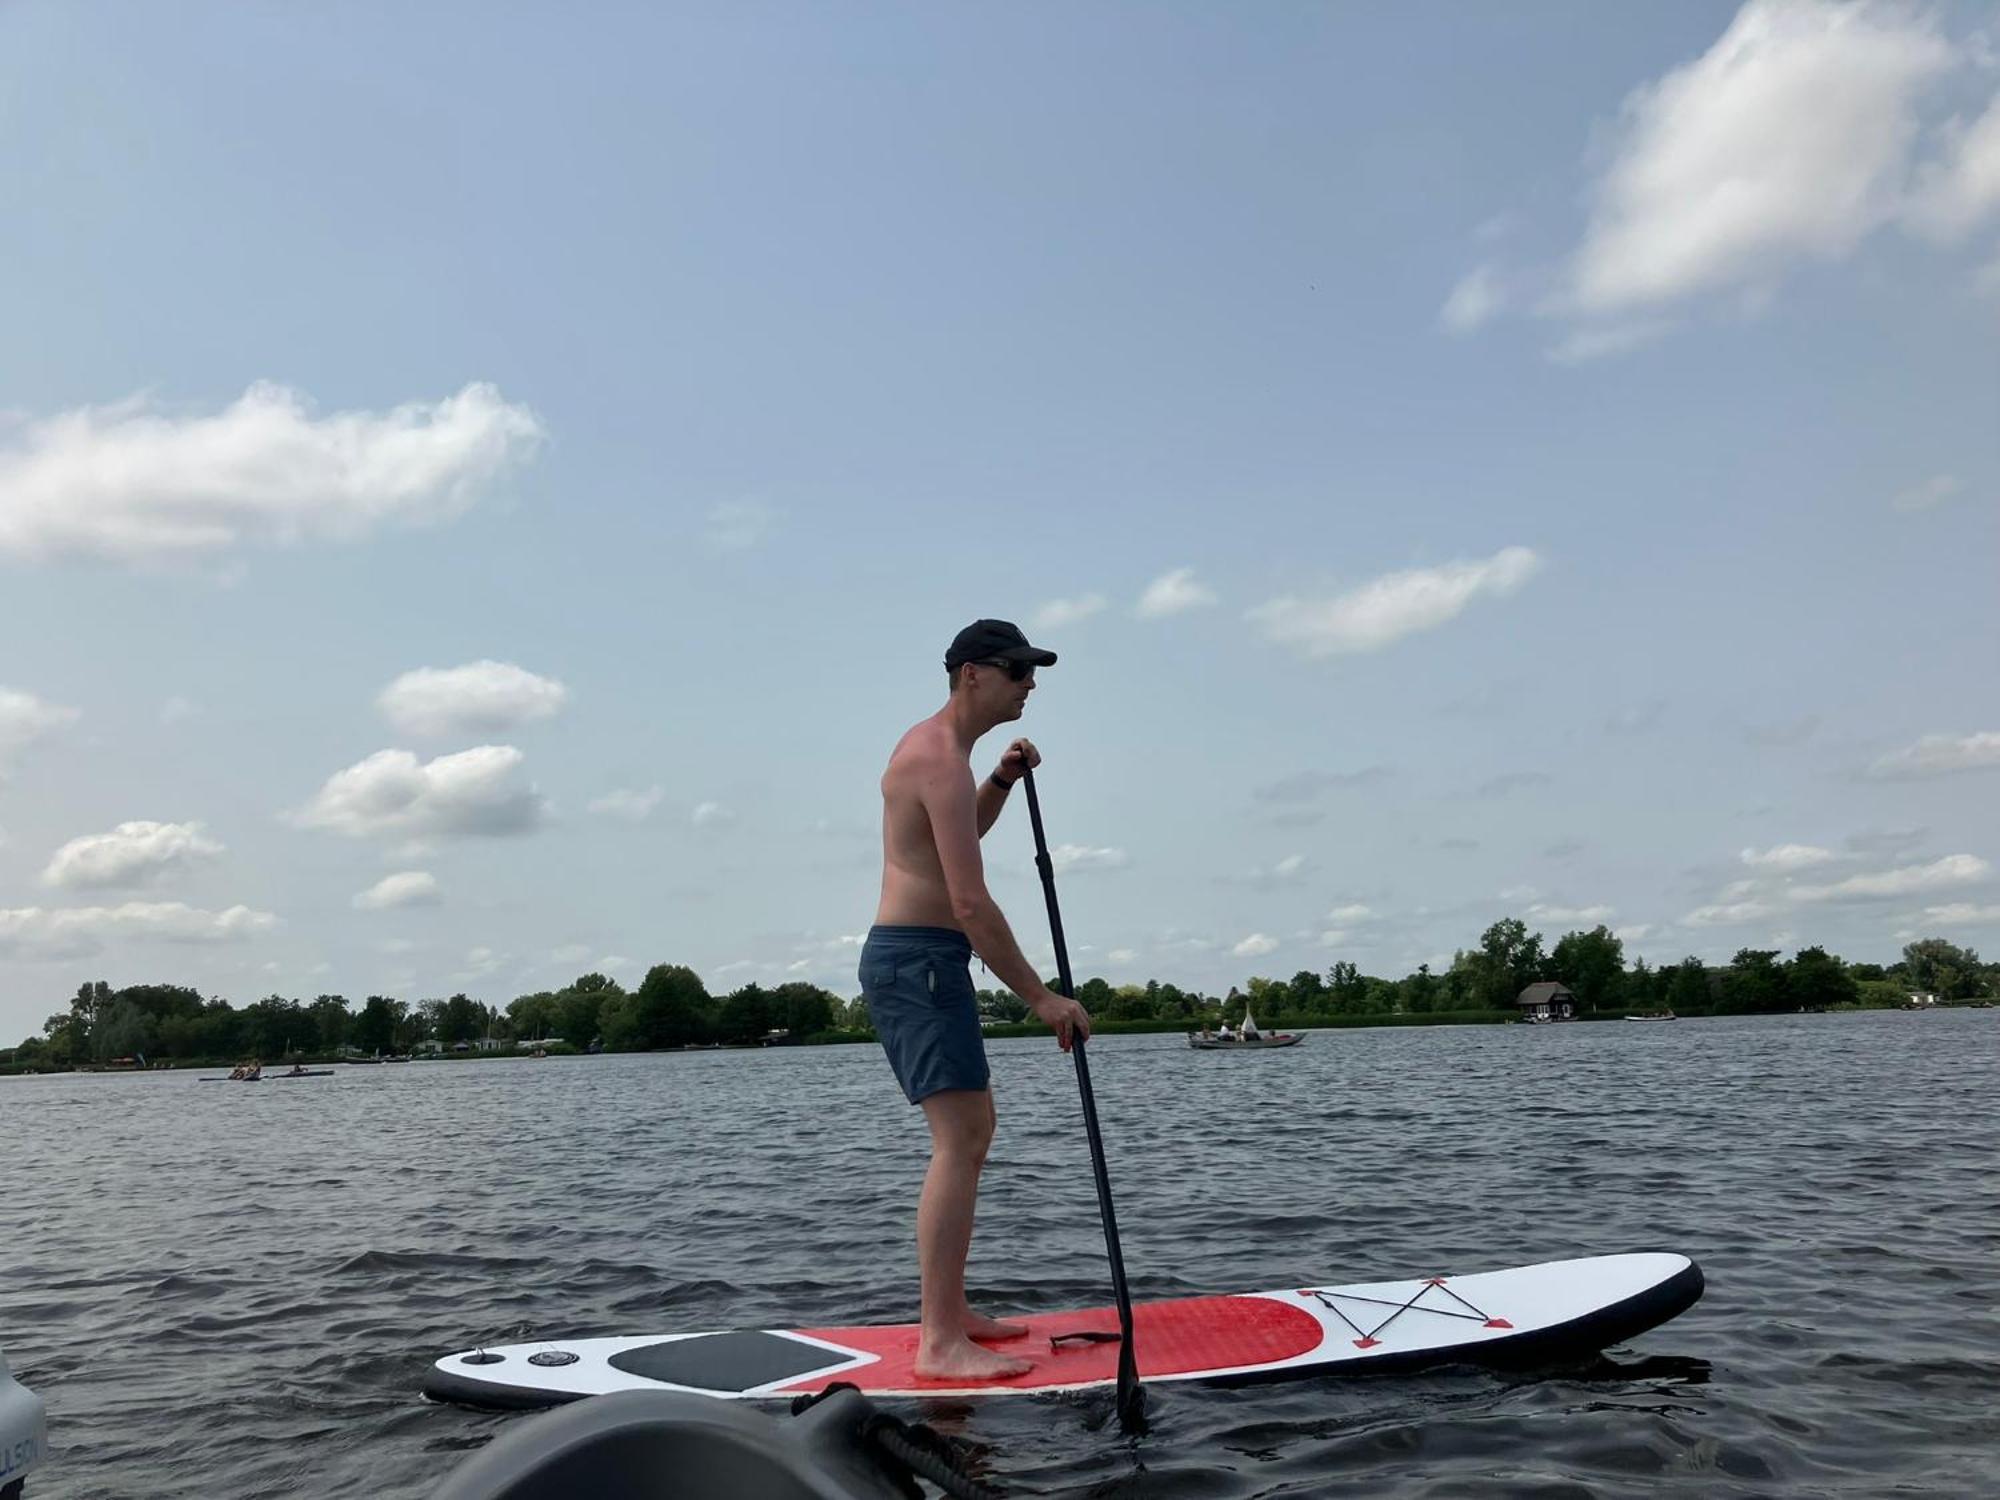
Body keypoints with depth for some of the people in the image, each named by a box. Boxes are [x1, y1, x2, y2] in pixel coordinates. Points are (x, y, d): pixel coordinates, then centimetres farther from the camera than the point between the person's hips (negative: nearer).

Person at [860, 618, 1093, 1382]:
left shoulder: (934, 745, 15)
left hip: (919, 960, 11)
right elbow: (971, 903, -22)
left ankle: (949, 1313, 23)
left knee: (972, 1131, 16)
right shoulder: (942, 757, -17)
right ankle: (940, 1344, -14)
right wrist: (1041, 997, -17)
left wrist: (1001, 781, 15)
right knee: (959, 1141, -15)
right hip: (919, 960, -11)